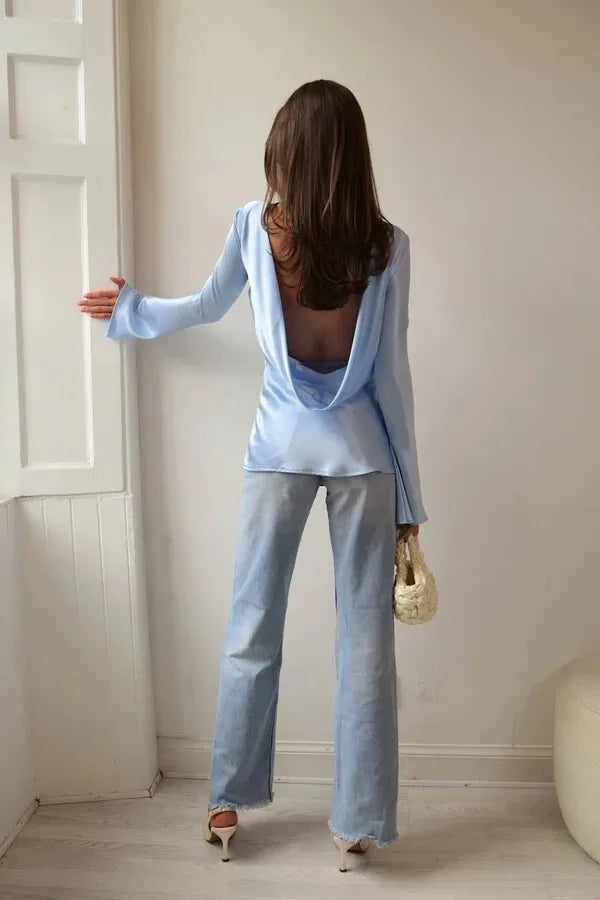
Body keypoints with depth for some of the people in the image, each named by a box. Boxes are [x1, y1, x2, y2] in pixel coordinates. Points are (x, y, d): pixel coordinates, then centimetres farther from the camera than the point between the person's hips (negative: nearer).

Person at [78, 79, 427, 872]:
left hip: (279, 448, 1)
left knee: (252, 629, 12)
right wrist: (409, 492, 4)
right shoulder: (387, 245, -4)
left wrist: (129, 311, 34)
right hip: (362, 451, 0)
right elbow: (391, 375, -4)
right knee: (365, 637, 7)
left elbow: (206, 307, 13)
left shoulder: (254, 226, -3)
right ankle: (359, 819, 19)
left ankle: (228, 802, 26)